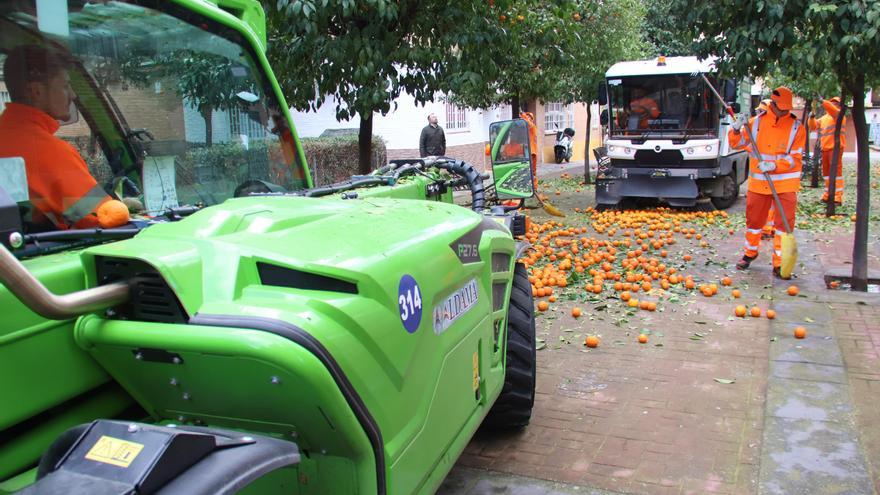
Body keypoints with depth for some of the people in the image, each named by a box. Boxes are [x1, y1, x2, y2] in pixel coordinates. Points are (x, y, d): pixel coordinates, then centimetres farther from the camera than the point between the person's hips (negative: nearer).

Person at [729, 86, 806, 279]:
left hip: (785, 184, -2)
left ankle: (779, 264, 4)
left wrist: (774, 165, -23)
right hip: (758, 182, 2)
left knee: (785, 223, -3)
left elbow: (795, 159, -7)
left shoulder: (796, 128, -3)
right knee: (753, 220, 12)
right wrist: (737, 129, -14)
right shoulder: (756, 122, 2)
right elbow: (737, 143, 6)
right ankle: (750, 253, 34)